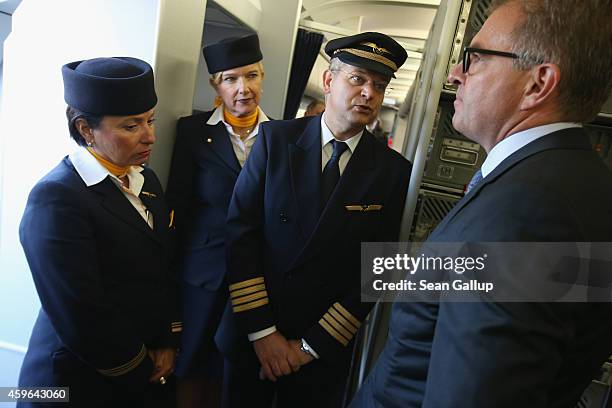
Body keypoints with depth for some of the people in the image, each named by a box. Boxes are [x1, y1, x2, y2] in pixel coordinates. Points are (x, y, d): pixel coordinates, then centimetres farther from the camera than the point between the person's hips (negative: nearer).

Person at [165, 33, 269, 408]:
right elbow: (177, 205, -3)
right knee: (191, 366, 16)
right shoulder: (193, 130, -4)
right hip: (203, 273, -1)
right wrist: (172, 272, -4)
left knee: (229, 367, 19)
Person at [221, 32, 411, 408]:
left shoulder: (394, 171, -7)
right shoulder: (275, 138, -8)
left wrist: (313, 345, -8)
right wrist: (262, 332, -13)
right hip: (251, 334, 1)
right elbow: (240, 231, -10)